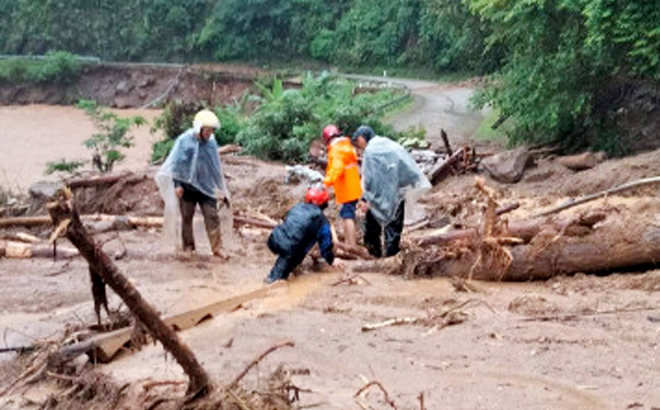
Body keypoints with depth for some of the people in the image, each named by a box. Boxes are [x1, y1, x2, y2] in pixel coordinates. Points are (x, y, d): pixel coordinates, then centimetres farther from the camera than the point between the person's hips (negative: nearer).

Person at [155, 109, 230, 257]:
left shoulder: (211, 142, -1)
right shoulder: (184, 141, -11)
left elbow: (216, 168, 9)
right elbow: (175, 163, -5)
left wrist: (221, 191, 12)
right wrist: (177, 185, -11)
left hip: (206, 187, 2)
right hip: (187, 186, -2)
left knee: (212, 216, -5)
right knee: (187, 217, 8)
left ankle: (217, 248, -1)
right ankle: (188, 247, 21)